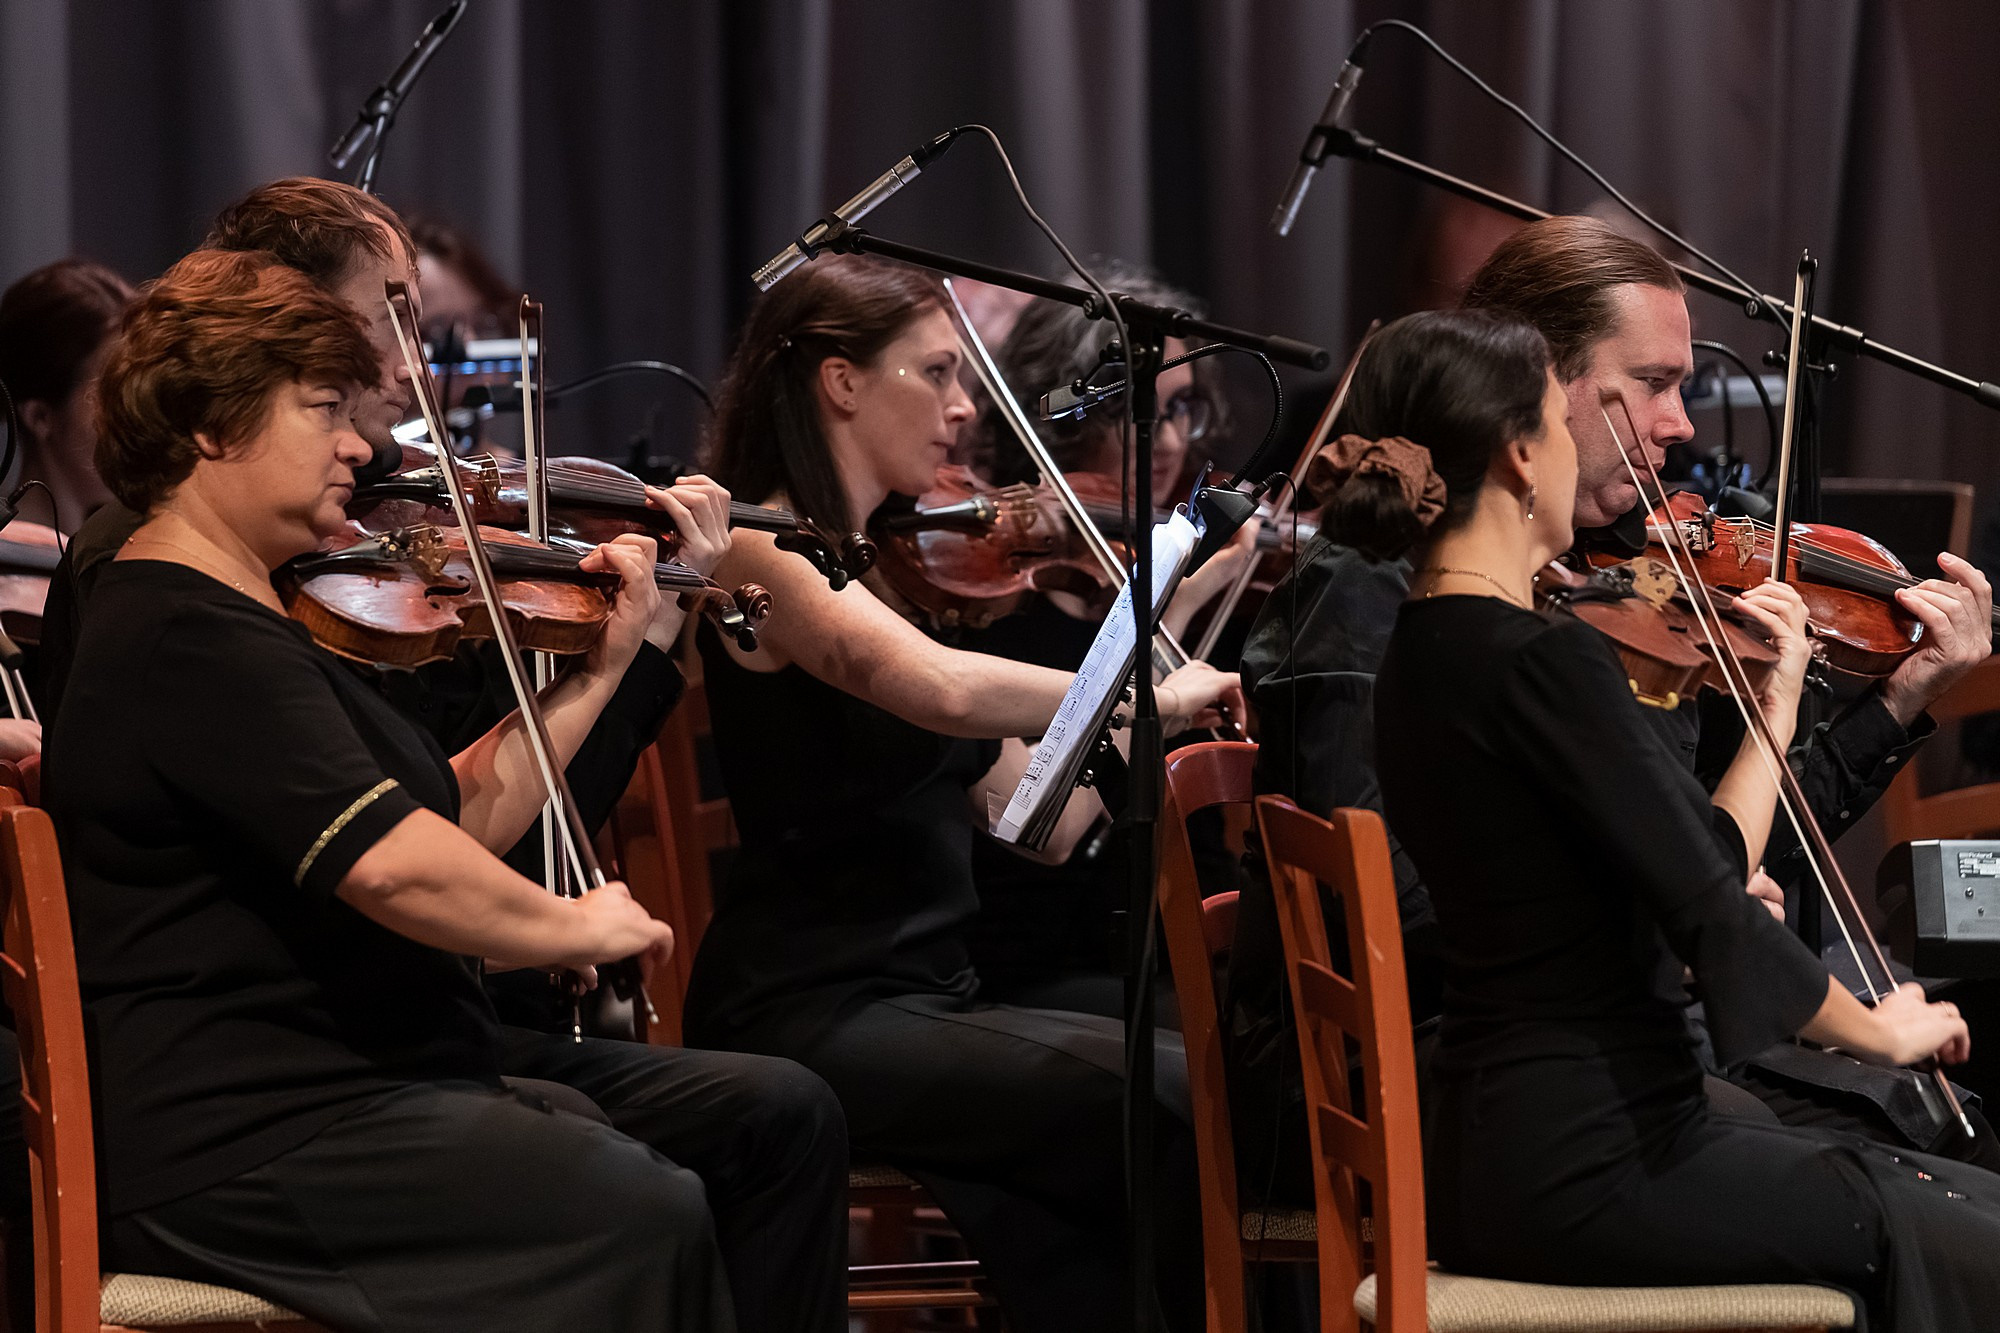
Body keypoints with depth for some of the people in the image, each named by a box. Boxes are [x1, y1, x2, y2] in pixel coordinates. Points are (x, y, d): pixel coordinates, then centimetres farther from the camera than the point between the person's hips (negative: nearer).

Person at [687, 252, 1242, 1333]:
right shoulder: (763, 553, -7)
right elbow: (948, 692, -28)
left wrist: (1171, 641, 8)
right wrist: (1149, 692, -17)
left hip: (929, 999, 8)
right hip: (813, 1017, -8)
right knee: (1178, 1099, -23)